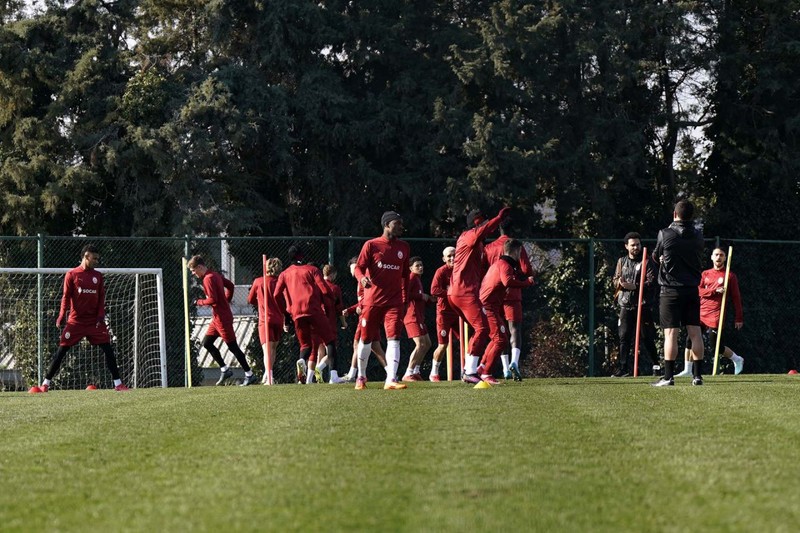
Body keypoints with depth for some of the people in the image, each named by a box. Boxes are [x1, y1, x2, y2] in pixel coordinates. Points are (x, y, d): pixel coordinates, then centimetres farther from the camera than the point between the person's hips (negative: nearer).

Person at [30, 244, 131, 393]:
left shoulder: (98, 276, 11)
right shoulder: (72, 275, 0)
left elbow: (102, 298, 10)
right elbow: (66, 297, -3)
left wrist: (100, 316, -3)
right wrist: (62, 316, -14)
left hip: (94, 321, 3)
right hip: (76, 320, -3)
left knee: (108, 349, -5)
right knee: (62, 350, -4)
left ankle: (118, 383, 0)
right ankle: (45, 383, 3)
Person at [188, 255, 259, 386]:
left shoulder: (208, 279, -17)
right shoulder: (215, 275, 11)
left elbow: (212, 300, -24)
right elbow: (230, 286, 22)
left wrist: (200, 302, -8)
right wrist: (227, 300, 20)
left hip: (222, 318, -10)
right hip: (217, 317, 10)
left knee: (232, 346, -5)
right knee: (207, 343, 13)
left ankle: (249, 374, 0)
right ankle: (224, 369, 16)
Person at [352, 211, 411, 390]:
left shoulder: (404, 247, 11)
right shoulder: (371, 245, -1)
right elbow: (359, 267, -4)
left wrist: (406, 297, 14)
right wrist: (362, 278, -27)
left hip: (394, 301, 2)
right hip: (372, 300, -2)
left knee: (393, 339, -13)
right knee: (366, 339, 8)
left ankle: (391, 380, -21)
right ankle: (361, 377, 27)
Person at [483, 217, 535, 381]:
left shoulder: (489, 248, 8)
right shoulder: (517, 247, -4)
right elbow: (527, 271, -10)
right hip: (512, 294, -4)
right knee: (515, 329, -9)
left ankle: (506, 369, 11)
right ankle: (514, 362, -32)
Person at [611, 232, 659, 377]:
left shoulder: (647, 262, 1)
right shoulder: (622, 262, 16)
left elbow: (651, 282, -9)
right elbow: (615, 280, 15)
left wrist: (634, 286, -19)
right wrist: (620, 283, -9)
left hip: (643, 305, -4)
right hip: (626, 305, 4)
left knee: (647, 338, -2)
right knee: (624, 336, 0)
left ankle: (656, 365, 9)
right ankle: (623, 367, 2)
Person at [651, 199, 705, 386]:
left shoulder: (665, 234, -9)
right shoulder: (698, 235, 3)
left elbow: (656, 258, 6)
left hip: (671, 289, -4)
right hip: (692, 290, 4)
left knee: (671, 333, -5)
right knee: (695, 332, 6)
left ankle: (668, 376, -8)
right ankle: (697, 375, 7)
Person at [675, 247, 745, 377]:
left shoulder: (730, 276, 2)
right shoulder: (705, 274, 14)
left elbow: (736, 298, 2)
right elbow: (700, 291, 1)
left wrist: (739, 318, -2)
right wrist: (715, 290, -16)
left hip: (715, 316, -4)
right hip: (701, 313, 4)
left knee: (715, 345, -7)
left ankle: (737, 359, 16)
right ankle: (687, 370, 4)